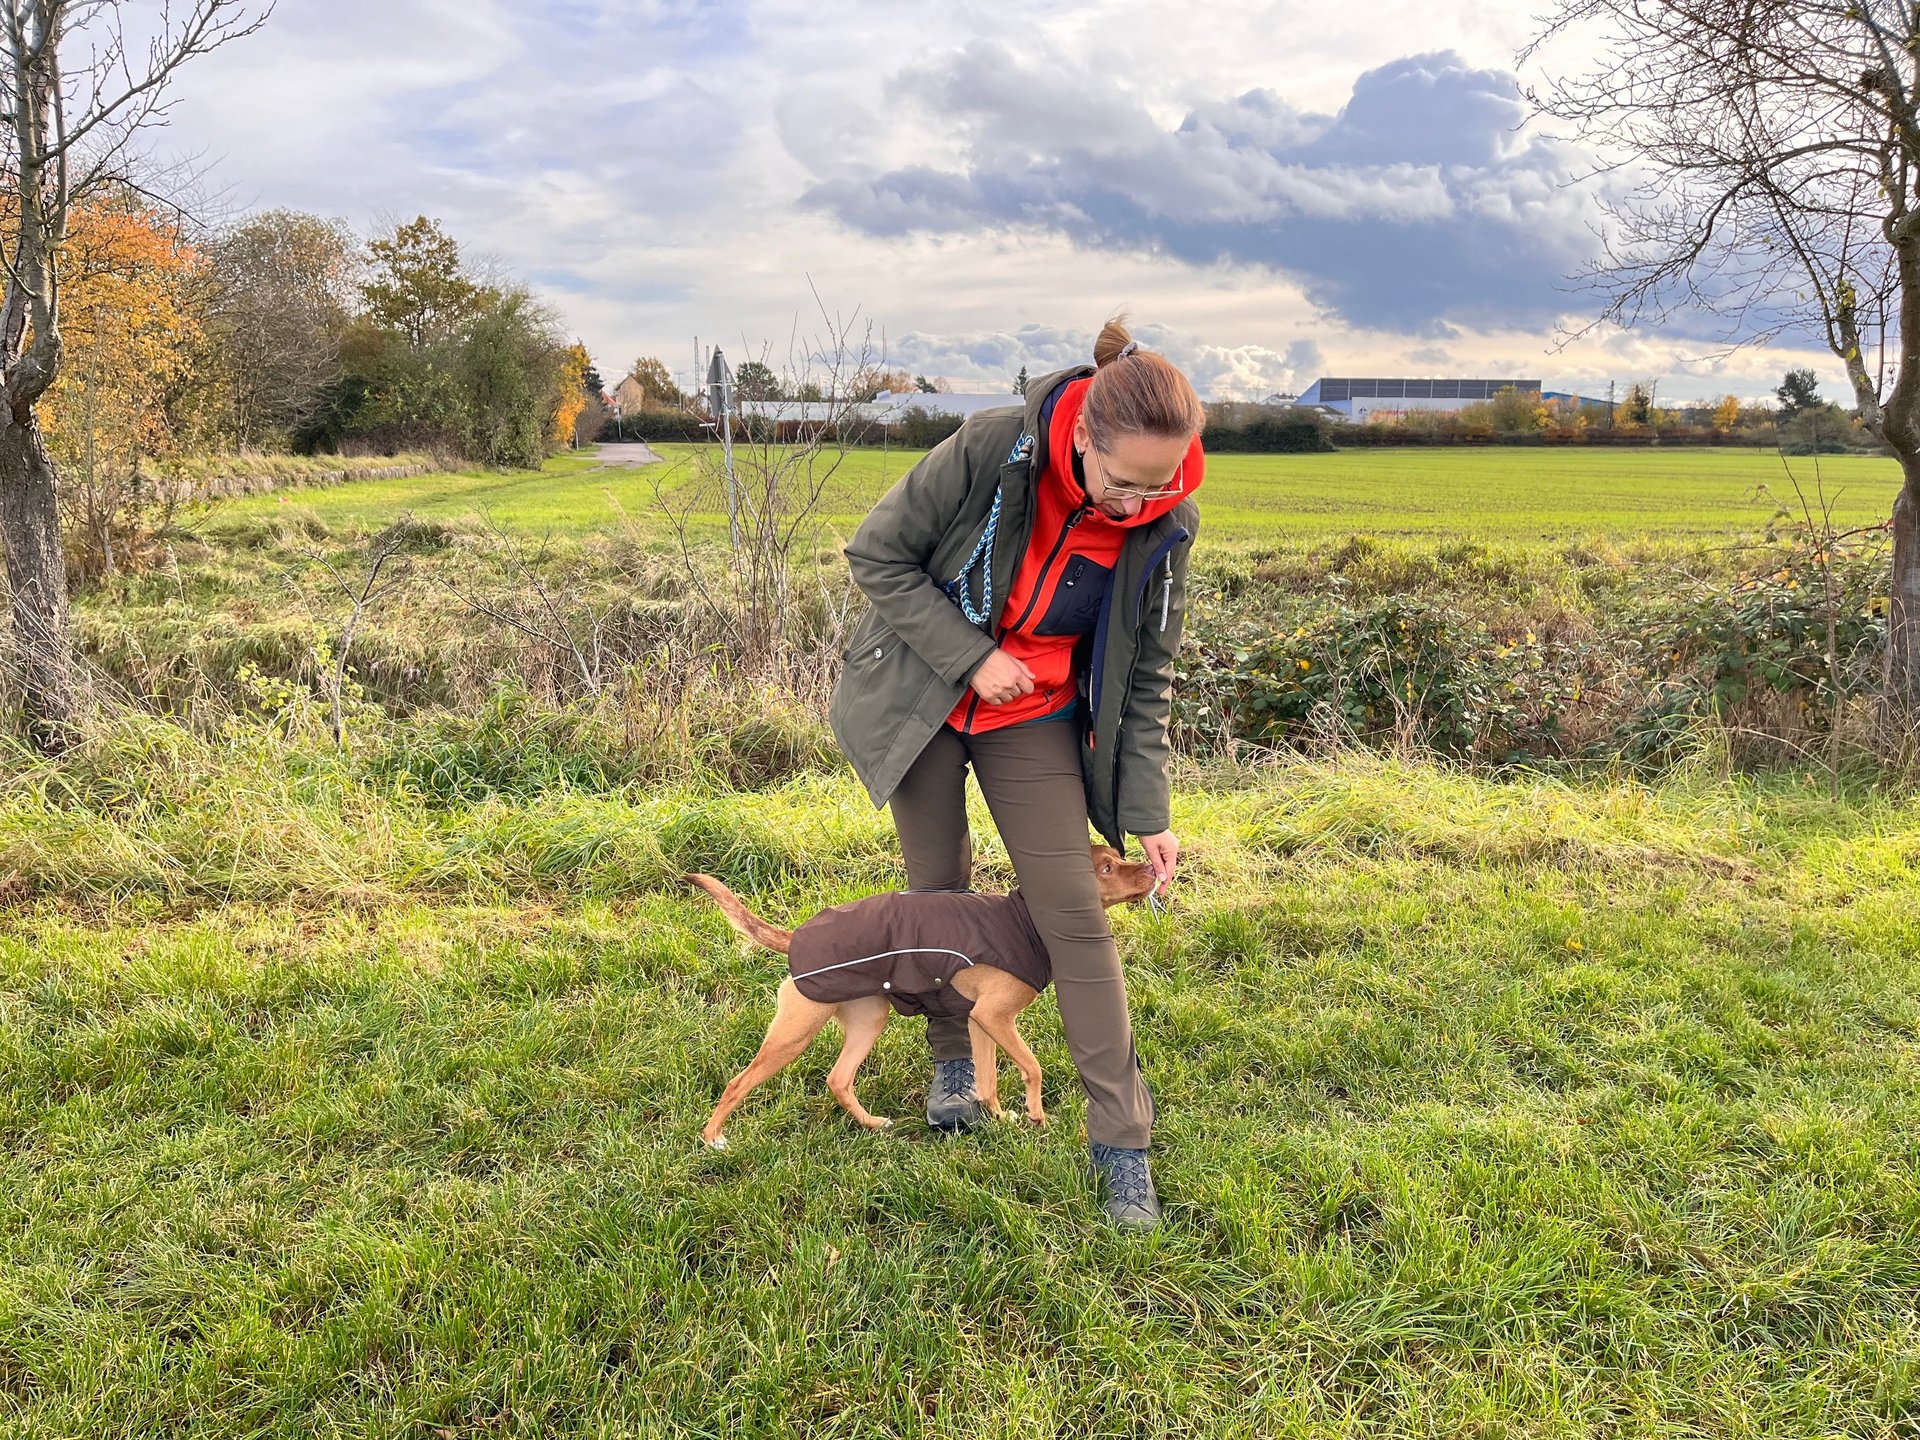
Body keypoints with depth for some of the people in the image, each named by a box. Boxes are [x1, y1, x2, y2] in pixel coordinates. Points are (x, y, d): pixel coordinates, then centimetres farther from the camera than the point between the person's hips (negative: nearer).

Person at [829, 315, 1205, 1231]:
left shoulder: (1164, 526, -17)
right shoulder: (992, 449, -27)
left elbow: (1146, 675, -6)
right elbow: (876, 554, -16)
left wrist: (1147, 811, -7)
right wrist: (971, 655, -23)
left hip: (1035, 720, 1)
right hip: (921, 702, -1)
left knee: (1075, 915, -5)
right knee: (939, 887, 11)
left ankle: (1123, 1142, 3)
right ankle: (952, 1060, 36)